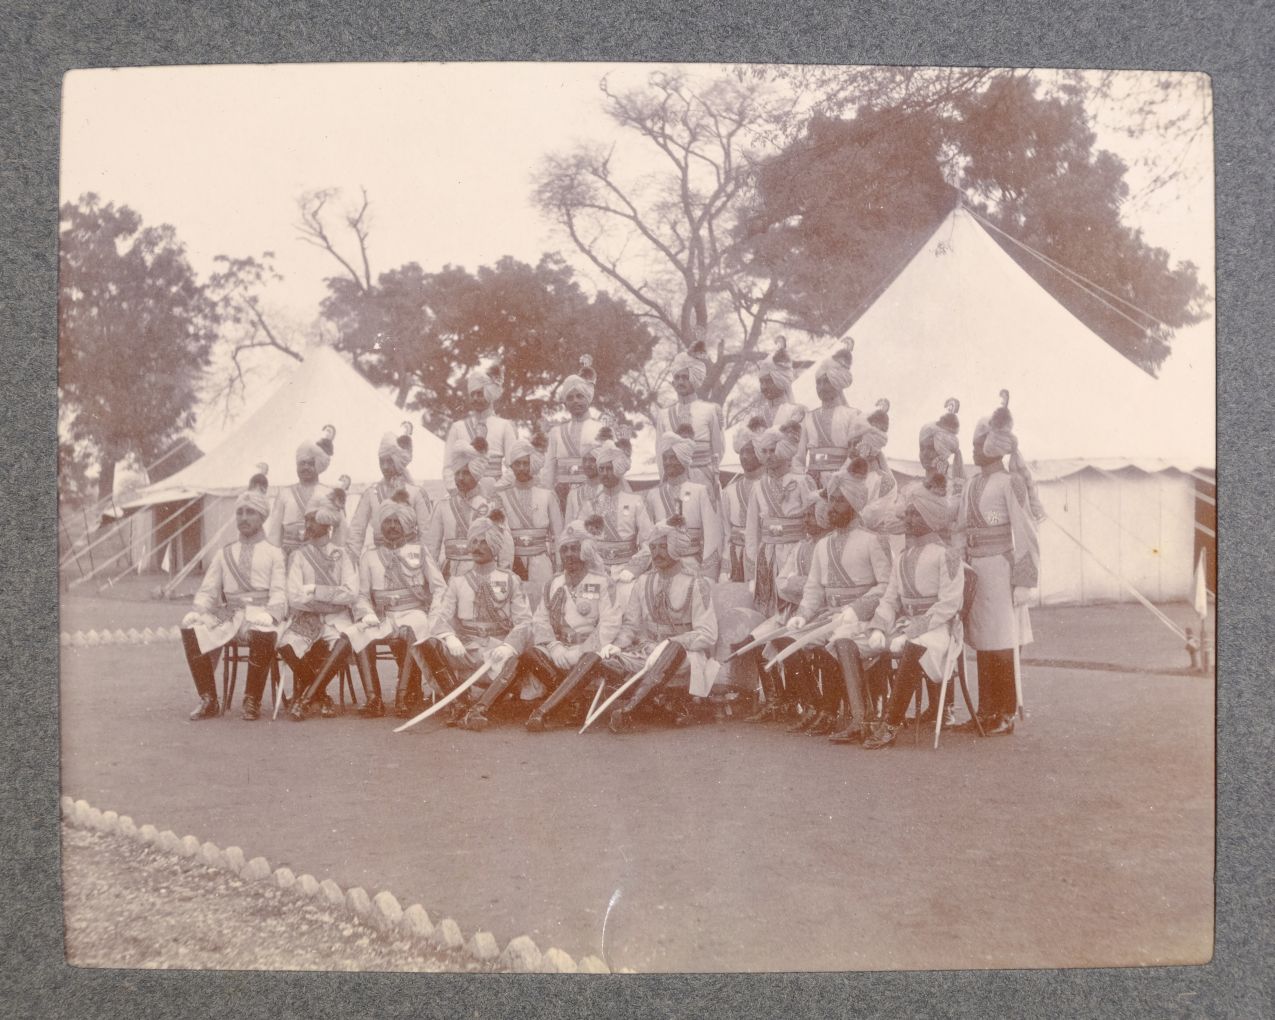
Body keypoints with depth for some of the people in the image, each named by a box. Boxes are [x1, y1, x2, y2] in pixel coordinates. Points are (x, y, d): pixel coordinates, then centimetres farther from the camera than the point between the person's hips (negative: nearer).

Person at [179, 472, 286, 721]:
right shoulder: (224, 554, 20)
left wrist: (269, 615, -23)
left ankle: (252, 701, -20)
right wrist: (196, 612, -7)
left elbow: (279, 593, -2)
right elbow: (207, 590, 14)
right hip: (229, 615, 4)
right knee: (191, 630, -25)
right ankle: (208, 701, -16)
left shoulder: (274, 553, 9)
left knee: (264, 634, -39)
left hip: (261, 615, -3)